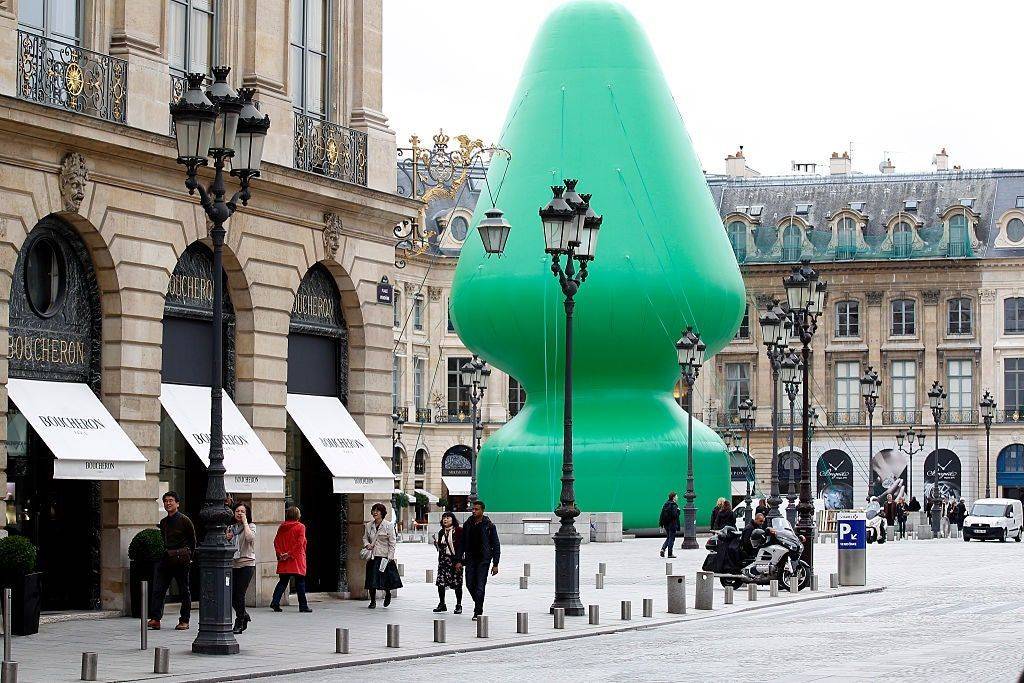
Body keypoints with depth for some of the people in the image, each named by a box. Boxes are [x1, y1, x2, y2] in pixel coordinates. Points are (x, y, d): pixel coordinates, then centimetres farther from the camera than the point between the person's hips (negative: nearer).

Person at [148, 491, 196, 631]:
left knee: (184, 590, 2)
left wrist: (188, 557, -3)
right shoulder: (163, 522, 14)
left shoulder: (184, 520, -4)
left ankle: (184, 621, 7)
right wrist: (166, 553, 11)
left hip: (181, 558, -6)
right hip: (166, 558, 6)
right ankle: (155, 619, -7)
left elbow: (192, 541, 0)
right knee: (158, 589, -5)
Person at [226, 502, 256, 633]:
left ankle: (239, 624, 0)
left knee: (239, 594, -9)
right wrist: (227, 538, -1)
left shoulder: (250, 526, 0)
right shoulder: (231, 528, 15)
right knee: (231, 595, 3)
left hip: (247, 564, -5)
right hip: (233, 564, 5)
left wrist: (245, 522, -15)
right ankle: (244, 616, 27)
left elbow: (250, 538, -23)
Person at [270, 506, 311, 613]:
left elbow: (276, 541, 4)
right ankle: (303, 605, 3)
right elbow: (300, 543, -13)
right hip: (297, 560, -4)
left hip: (284, 561, 4)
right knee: (300, 583, 2)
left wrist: (280, 554, 0)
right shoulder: (300, 527, -5)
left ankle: (275, 602, -2)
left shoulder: (282, 527, 8)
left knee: (282, 582, 10)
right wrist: (291, 554, -11)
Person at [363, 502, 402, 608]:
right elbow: (365, 538, 21)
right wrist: (367, 544, -2)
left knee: (386, 580, -3)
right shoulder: (369, 525, 8)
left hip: (384, 557, -4)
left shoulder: (388, 526, -5)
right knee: (371, 580, 2)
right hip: (372, 556, 4)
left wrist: (390, 557, -10)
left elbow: (392, 543, -5)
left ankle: (388, 594, 29)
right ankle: (373, 601, 14)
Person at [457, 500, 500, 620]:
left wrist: (495, 564, -7)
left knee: (480, 587, -7)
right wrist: (459, 560, 6)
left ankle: (478, 612, -2)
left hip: (483, 560, -4)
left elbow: (496, 545, -3)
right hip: (470, 559, 4)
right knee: (470, 584, 4)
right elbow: (462, 543, 11)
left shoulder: (489, 525, -5)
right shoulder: (468, 524, 7)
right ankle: (478, 604, 28)